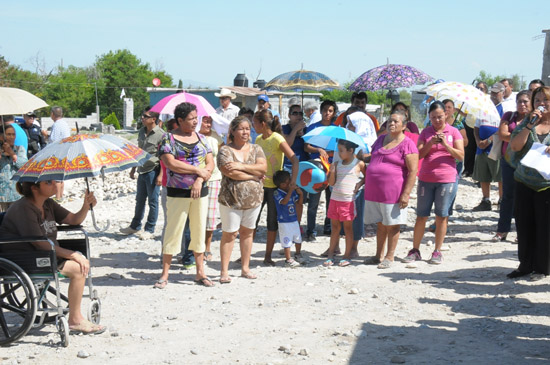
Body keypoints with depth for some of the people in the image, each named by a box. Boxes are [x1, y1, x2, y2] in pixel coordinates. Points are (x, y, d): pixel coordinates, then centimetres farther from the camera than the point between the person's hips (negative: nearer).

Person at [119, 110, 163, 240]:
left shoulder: (160, 134, -12)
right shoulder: (142, 131, 11)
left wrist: (161, 175, -17)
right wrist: (133, 169, 20)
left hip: (153, 171, -7)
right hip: (142, 170, 7)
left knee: (153, 201, 2)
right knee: (140, 200, 17)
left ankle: (149, 230, 11)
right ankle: (135, 226, 29)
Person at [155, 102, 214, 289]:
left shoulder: (200, 138, 11)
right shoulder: (168, 138, -3)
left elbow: (210, 163, 5)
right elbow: (170, 163, -16)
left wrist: (200, 180, -12)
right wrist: (197, 170, -13)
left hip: (200, 191, 4)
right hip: (177, 193, -4)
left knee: (199, 231, 9)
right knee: (173, 231, -2)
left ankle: (200, 272, 18)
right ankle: (164, 274, 6)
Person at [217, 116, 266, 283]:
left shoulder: (256, 149, 9)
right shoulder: (225, 150, -4)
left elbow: (263, 168, -6)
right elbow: (230, 173, -17)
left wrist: (242, 166, -15)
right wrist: (253, 175, -10)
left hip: (253, 198, 4)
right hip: (231, 199, -4)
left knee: (247, 232, 11)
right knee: (229, 234, -1)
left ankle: (245, 268, 21)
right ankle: (224, 271, 4)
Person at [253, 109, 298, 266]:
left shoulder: (277, 139, -12)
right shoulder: (259, 140, 7)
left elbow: (294, 160, -15)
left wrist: (293, 180, -22)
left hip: (274, 186, -5)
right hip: (259, 184, 5)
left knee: (272, 221, 4)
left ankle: (268, 256, 14)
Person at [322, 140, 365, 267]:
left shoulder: (359, 164, -3)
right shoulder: (337, 164, 6)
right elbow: (331, 183, 5)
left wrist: (360, 183, -8)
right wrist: (332, 171, -10)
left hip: (349, 200, -4)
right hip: (335, 199, 4)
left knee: (348, 227, 4)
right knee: (335, 227, 10)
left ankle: (347, 256, 13)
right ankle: (330, 256, 14)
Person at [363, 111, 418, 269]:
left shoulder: (407, 144, -7)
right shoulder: (381, 139, 14)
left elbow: (413, 171, -12)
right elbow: (372, 160, 26)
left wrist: (406, 194, -18)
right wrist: (364, 180, 19)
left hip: (393, 193, -6)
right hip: (374, 191, 6)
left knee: (392, 225, 2)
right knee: (380, 224, 13)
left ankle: (389, 257, 11)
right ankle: (379, 255, 22)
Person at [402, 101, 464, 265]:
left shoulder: (453, 132, 4)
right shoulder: (425, 132, 9)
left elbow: (461, 156, -2)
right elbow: (419, 155, 2)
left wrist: (445, 145, -15)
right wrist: (430, 143, -13)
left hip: (447, 179, -2)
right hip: (426, 179, 2)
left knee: (442, 216, 2)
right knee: (421, 215, 3)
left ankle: (437, 251, 9)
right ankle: (415, 250, 10)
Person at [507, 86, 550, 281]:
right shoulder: (527, 122, 9)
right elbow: (515, 146, -3)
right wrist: (531, 124, -10)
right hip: (524, 182, 3)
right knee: (524, 226, 8)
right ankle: (525, 265, 21)